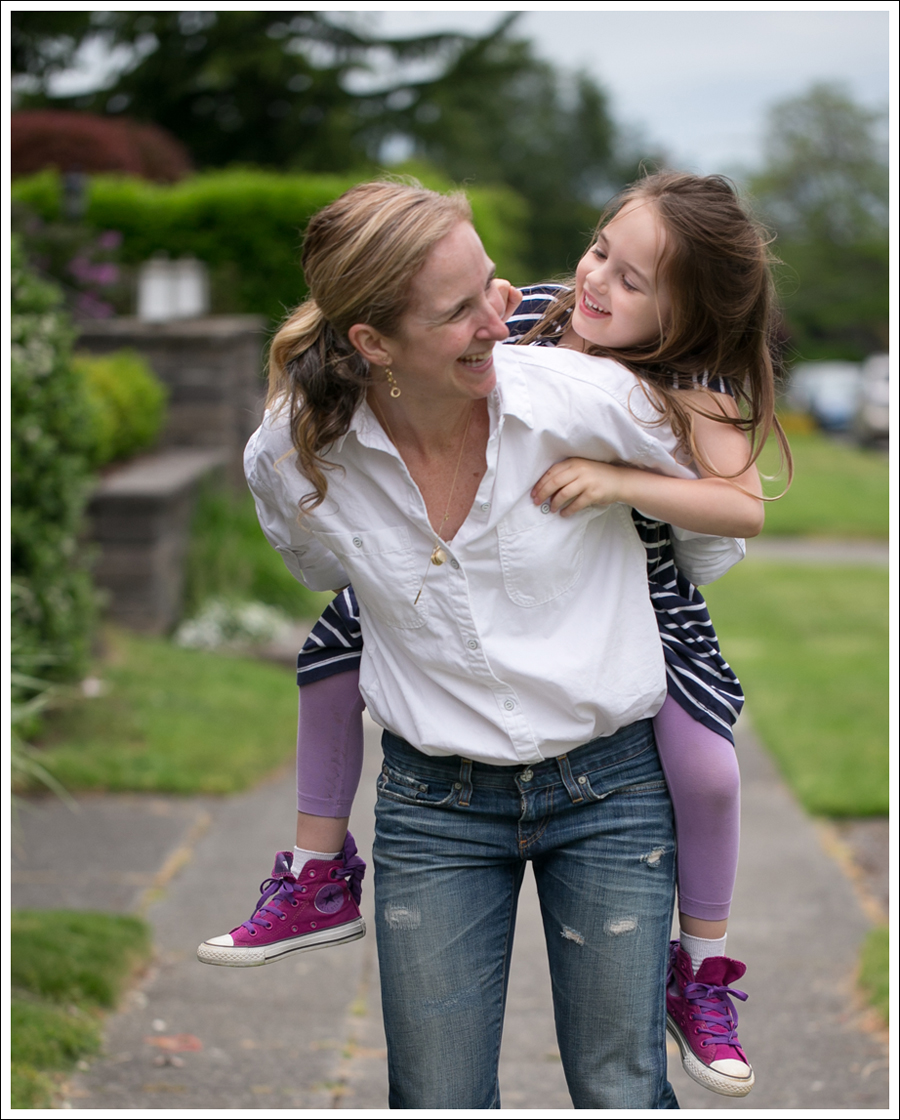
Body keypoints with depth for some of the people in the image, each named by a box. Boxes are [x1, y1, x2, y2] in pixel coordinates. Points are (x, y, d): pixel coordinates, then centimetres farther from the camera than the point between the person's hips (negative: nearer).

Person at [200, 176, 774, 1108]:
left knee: (620, 1093, 6)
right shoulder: (291, 456, -13)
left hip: (607, 785, -1)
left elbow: (728, 503, 2)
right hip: (432, 801, 1)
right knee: (437, 1101, 5)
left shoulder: (587, 398, -18)